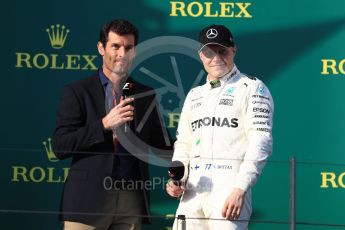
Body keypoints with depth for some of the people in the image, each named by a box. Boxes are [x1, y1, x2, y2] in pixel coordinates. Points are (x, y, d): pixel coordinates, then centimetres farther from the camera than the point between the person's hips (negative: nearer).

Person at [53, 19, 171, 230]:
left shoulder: (146, 95, 15)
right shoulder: (77, 92, 4)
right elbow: (60, 146, -5)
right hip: (89, 198, -3)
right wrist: (105, 124, -14)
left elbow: (159, 146, 18)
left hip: (131, 199, 3)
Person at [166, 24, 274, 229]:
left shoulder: (252, 88, 3)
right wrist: (177, 180, 5)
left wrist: (240, 189, -17)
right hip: (193, 190, 6)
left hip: (229, 188, -6)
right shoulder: (195, 95, 24)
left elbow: (261, 142, -7)